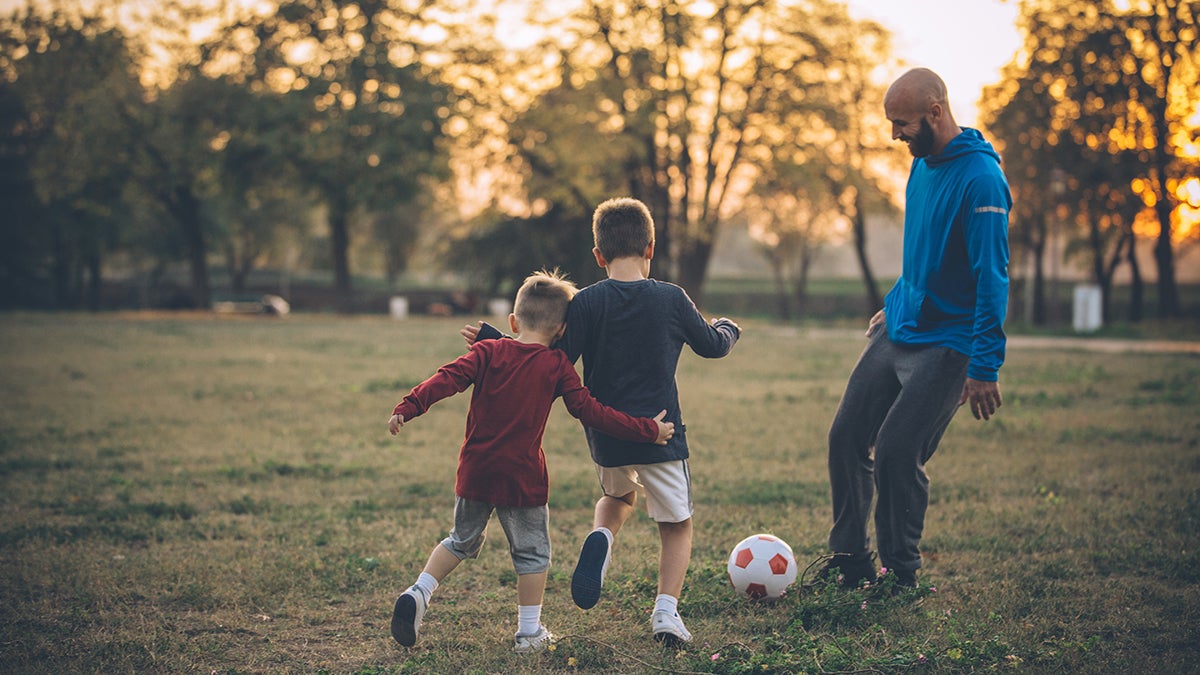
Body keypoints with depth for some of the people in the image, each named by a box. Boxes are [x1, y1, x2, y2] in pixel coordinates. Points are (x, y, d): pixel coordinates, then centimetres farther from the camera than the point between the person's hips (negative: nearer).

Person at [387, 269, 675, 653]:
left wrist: (408, 407, -16)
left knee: (462, 541, 23)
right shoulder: (557, 367, -3)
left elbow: (447, 380, -11)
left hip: (475, 472, 3)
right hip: (522, 477, -3)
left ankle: (419, 593, 9)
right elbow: (590, 411, -4)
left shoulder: (488, 352, 1)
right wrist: (646, 431, 1)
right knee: (532, 552, 13)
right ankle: (529, 632, 15)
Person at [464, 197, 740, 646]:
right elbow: (711, 345, 12)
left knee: (619, 496, 31)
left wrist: (492, 341, -3)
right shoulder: (671, 299, -4)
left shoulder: (587, 303, -7)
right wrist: (728, 329, 35)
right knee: (676, 524, 15)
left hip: (605, 437, 1)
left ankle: (601, 538, -1)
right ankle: (667, 609, -4)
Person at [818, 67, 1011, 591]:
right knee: (846, 437, 6)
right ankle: (849, 559, 20)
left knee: (896, 454, -11)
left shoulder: (980, 179, -19)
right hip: (897, 331, 8)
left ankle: (902, 577, 7)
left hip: (945, 344, -8)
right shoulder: (922, 165, 8)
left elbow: (992, 277, -21)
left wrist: (985, 367, -23)